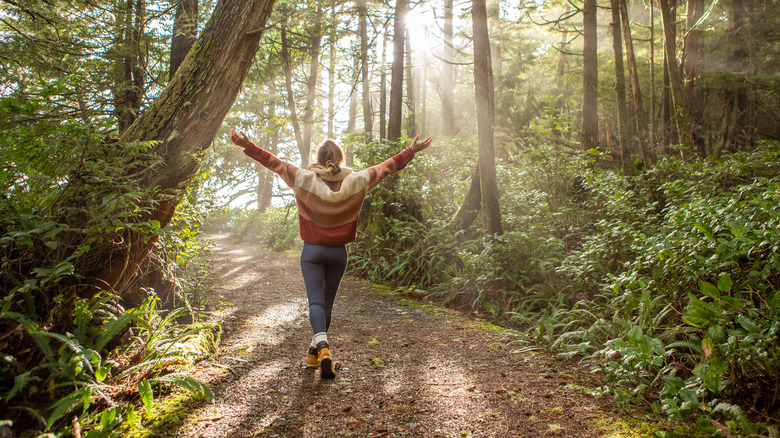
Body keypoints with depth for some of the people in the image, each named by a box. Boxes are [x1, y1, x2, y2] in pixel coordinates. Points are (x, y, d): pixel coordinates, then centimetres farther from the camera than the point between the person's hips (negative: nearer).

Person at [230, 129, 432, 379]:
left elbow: (274, 163, -4)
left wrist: (247, 145, 2)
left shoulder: (304, 179, -8)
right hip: (338, 252, 2)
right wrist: (412, 151, 11)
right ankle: (315, 352, 24)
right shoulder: (356, 182, -4)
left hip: (312, 251, -2)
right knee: (327, 302, 14)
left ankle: (322, 346, -28)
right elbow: (387, 167, 2)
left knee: (315, 301, -4)